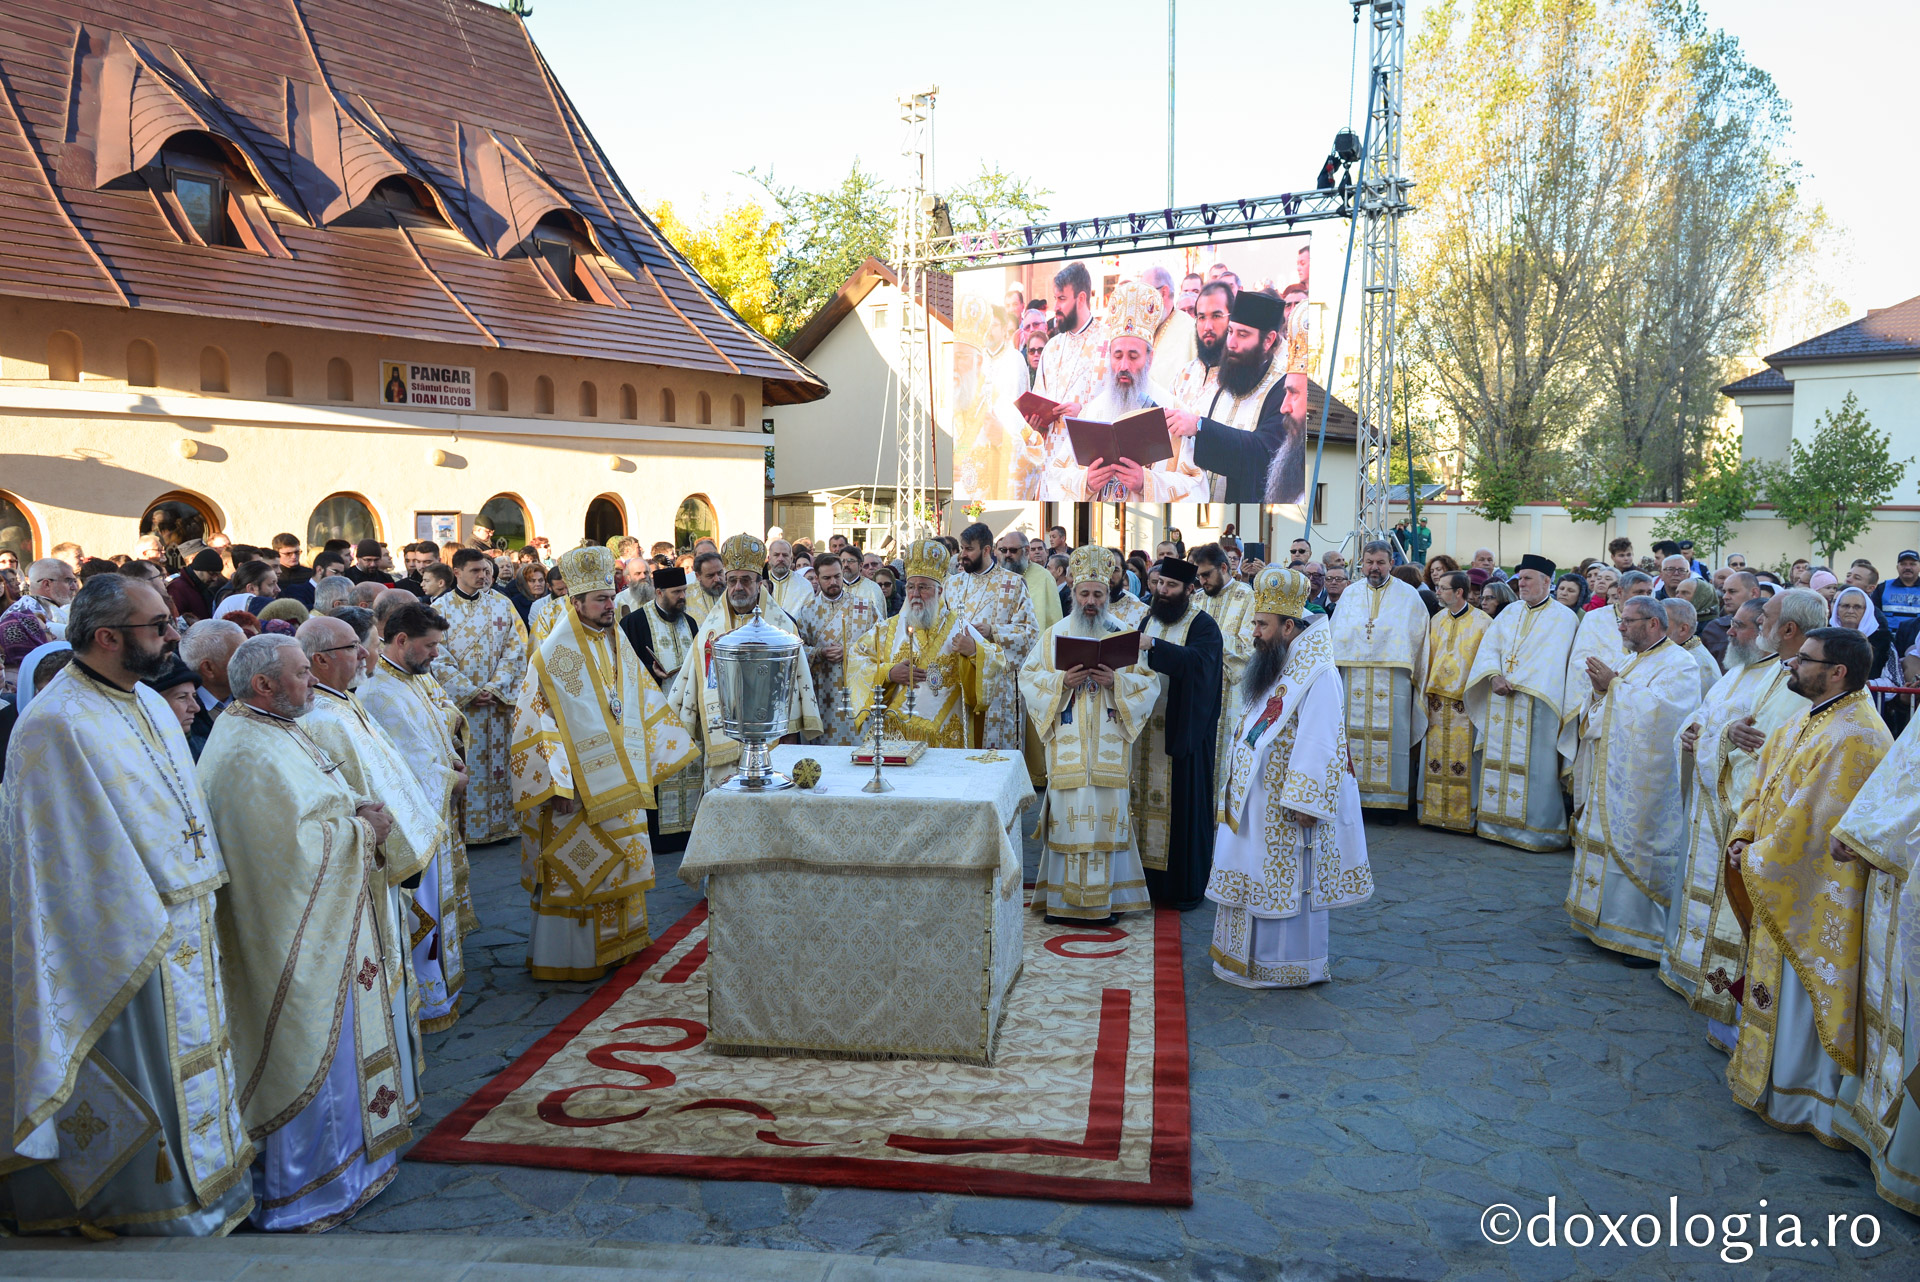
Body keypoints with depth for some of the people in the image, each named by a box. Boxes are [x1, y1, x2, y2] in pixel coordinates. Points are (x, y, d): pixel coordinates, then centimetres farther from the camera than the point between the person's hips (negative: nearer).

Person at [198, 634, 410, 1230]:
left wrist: (358, 809, -1)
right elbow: (297, 847, -29)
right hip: (300, 936, -11)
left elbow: (320, 800, 19)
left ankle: (349, 1150, 35)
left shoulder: (278, 731, 10)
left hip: (332, 920, 11)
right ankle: (304, 1192, 15)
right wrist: (363, 830, -15)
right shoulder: (249, 755, -23)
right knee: (315, 1046, 1)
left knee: (342, 1040, 20)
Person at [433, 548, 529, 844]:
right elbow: (439, 659, -4)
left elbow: (515, 648, 0)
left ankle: (499, 823, 14)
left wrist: (495, 688, -10)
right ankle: (465, 828, 8)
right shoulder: (440, 609, 1)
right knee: (464, 765, 0)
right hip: (458, 702, -1)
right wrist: (470, 692, -12)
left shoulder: (502, 604, 4)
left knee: (498, 759, 5)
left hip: (499, 699, 2)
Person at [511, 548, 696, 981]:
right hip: (577, 786, -7)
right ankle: (565, 955, 13)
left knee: (619, 864, 14)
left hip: (620, 784, 7)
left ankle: (615, 942, 27)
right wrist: (555, 783, -20)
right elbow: (539, 721, -15)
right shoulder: (554, 653, -12)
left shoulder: (617, 646, 9)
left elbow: (644, 702, 18)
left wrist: (660, 751, 17)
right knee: (574, 869, 1)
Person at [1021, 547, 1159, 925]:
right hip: (1068, 744, 0)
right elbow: (1028, 678, 3)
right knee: (1069, 814, -2)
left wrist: (1116, 681, -15)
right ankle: (1063, 898, 6)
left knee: (1106, 816, 0)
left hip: (1109, 745, 0)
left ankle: (1103, 899, 9)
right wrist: (1062, 680, -13)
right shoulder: (1056, 634, 8)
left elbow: (1149, 682, 3)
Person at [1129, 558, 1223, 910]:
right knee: (1146, 798, 8)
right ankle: (1150, 877, 19)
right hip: (1146, 727, 6)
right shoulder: (1148, 619, 13)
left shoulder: (1203, 626, -6)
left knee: (1184, 801, 0)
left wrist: (1153, 645, -38)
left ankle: (1188, 885, 12)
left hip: (1184, 731, -5)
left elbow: (1197, 660, -26)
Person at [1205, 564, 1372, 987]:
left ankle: (1292, 966, 13)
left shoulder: (1317, 674, -19)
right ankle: (1251, 955, 27)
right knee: (1258, 876, 15)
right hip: (1257, 800, 9)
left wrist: (1305, 803, -24)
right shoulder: (1276, 667, 11)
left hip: (1288, 804, -9)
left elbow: (1320, 744, -23)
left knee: (1286, 881, 1)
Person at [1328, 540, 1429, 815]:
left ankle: (1389, 802, 4)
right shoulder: (1350, 594, 11)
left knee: (1389, 738, -3)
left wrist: (1416, 677, 1)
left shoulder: (1408, 596, 4)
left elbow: (1418, 639, 5)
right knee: (1354, 735, 2)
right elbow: (1334, 637, 12)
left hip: (1393, 681, -2)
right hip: (1353, 679, 2)